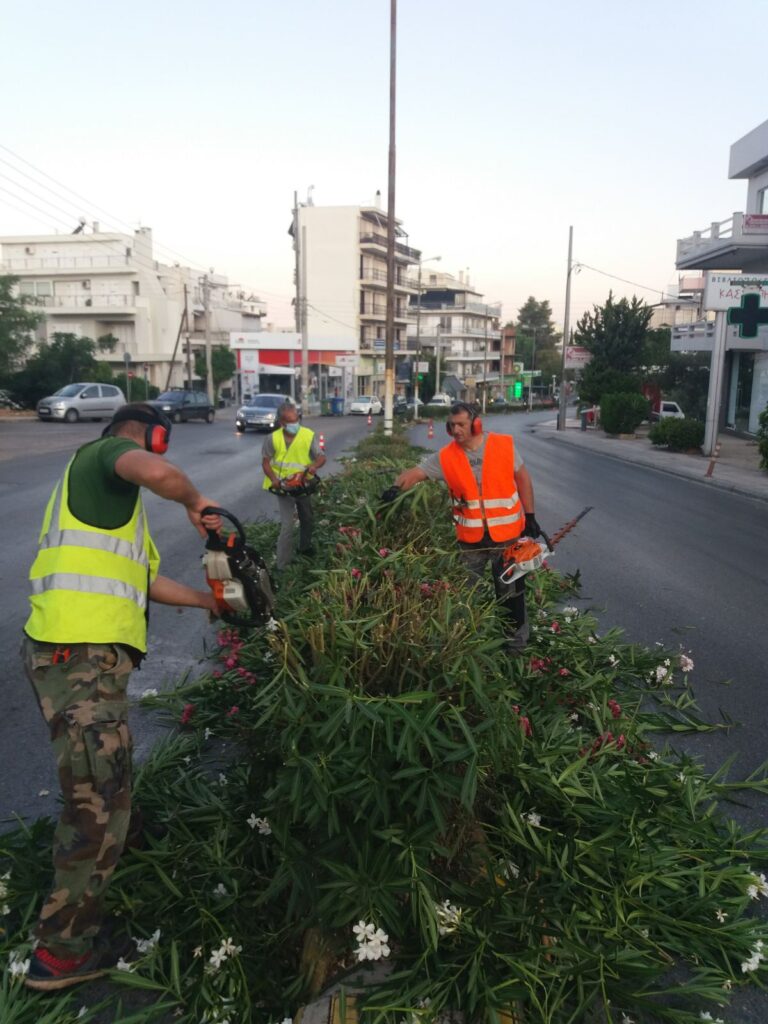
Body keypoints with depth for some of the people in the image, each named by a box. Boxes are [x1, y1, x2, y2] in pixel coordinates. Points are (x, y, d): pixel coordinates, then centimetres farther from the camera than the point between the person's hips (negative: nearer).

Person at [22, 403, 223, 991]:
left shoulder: (115, 500, 25)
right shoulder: (108, 451, -5)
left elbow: (144, 579, 28)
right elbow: (156, 473, -29)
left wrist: (209, 601, 32)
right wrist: (196, 503, -9)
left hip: (93, 655, 11)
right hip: (80, 656, -11)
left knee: (106, 789, 28)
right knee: (99, 801, -2)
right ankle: (65, 952, 11)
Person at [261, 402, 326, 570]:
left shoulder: (308, 435, -10)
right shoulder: (273, 438, -13)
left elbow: (321, 457, -9)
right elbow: (266, 462, -6)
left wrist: (314, 465, -32)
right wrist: (275, 480, -23)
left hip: (303, 486, 4)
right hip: (284, 488, -3)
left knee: (307, 519, 23)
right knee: (287, 526, -11)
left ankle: (305, 547, 50)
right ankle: (283, 566, -5)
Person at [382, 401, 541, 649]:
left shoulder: (504, 445, -9)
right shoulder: (445, 457, -9)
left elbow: (522, 478, 1)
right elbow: (415, 473, -12)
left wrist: (530, 517, 2)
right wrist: (397, 488, -35)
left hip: (507, 534, -1)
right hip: (471, 538, 1)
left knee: (511, 591, 13)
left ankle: (517, 639, 31)